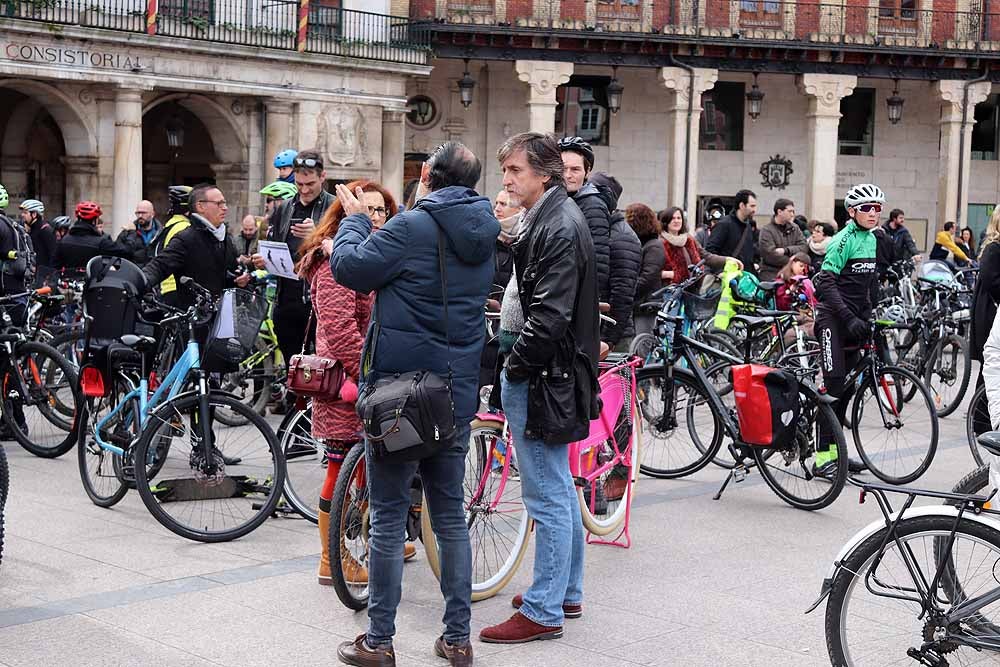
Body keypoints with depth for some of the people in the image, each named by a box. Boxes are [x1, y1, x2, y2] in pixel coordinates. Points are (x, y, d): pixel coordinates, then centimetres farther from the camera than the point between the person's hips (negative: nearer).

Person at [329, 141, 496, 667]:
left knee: (389, 516, 3)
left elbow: (351, 268, -10)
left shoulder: (412, 226, -16)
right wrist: (365, 224, 21)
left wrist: (355, 219, 6)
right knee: (450, 514, 13)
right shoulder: (483, 235, 8)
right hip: (458, 395, 6)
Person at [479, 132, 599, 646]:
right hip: (532, 370, 11)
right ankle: (566, 593, 29)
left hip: (541, 377, -11)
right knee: (559, 489, 17)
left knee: (548, 495, -5)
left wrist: (516, 363, -14)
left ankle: (543, 612, 2)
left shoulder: (560, 226, -17)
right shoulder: (547, 219, 16)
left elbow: (550, 314, -23)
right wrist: (510, 359, 14)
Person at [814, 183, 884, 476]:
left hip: (855, 321, 8)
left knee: (848, 386, 10)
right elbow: (826, 283, -20)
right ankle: (823, 455, -10)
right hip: (834, 319, -8)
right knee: (834, 385, -14)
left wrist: (871, 316, 14)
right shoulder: (844, 239, -13)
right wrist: (849, 318, -25)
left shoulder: (872, 239, 13)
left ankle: (834, 450, 18)